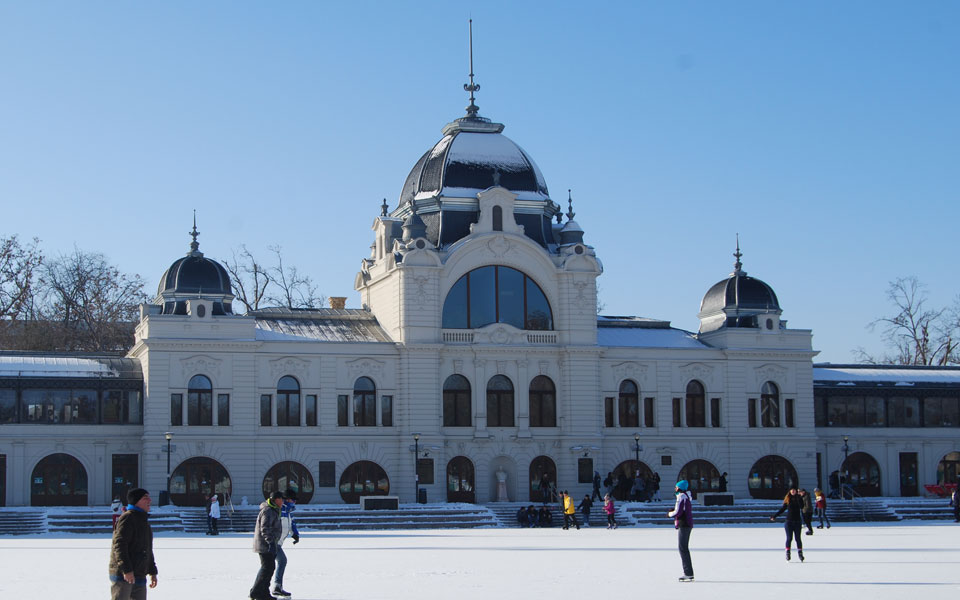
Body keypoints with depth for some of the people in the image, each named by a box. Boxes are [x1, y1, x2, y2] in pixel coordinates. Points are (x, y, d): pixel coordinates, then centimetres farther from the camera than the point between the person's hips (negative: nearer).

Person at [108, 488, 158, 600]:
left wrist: (152, 572, 24)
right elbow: (119, 545, -20)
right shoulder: (127, 518, -11)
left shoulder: (144, 521, 20)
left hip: (139, 577, 9)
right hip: (122, 575, -9)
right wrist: (126, 570, -25)